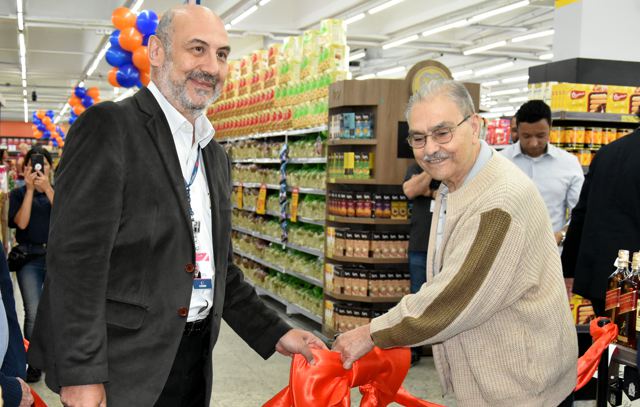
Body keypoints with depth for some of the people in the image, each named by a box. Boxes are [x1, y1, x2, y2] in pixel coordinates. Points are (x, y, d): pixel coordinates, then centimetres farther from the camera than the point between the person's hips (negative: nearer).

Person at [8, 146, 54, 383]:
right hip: (30, 259, -1)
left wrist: (47, 188, -18)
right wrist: (30, 189, -14)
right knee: (33, 314, -5)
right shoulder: (18, 194, 4)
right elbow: (21, 222, -11)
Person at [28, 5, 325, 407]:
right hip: (123, 366, -7)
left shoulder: (216, 155, 13)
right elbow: (76, 257, -17)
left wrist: (275, 334, 9)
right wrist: (81, 375, -20)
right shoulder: (109, 127, -10)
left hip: (194, 359, 7)